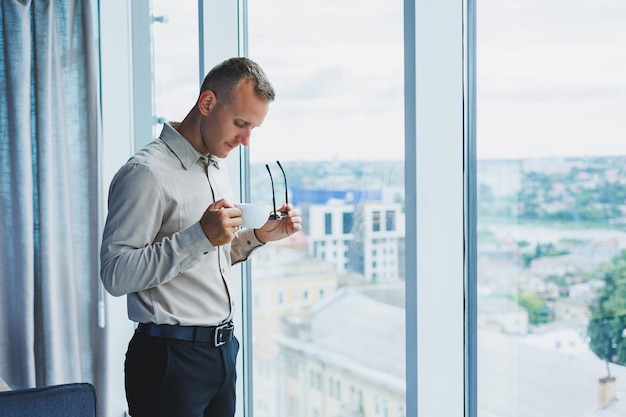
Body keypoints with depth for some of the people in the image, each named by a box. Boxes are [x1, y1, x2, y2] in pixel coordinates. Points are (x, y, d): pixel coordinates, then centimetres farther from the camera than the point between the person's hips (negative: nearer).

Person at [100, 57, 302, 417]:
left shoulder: (218, 168, 13)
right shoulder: (147, 172, -15)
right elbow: (116, 274, -22)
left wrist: (259, 236, 4)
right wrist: (200, 235, -28)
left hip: (223, 348, 8)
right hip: (171, 357, -8)